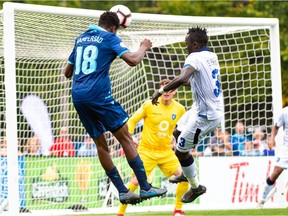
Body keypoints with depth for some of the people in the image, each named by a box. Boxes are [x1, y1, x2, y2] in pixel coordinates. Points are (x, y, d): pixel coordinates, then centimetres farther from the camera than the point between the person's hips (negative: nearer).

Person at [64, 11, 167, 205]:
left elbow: (67, 72, 25)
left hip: (78, 96, 6)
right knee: (125, 137, 0)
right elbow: (132, 60, -12)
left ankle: (122, 191, 9)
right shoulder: (110, 38, 1)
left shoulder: (81, 38, 19)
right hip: (99, 94, -6)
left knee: (101, 144, 11)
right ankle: (145, 188, -4)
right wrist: (144, 48, 8)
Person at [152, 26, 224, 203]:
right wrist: (172, 84, 25)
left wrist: (162, 90, -26)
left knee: (181, 151, 2)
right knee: (179, 133, 27)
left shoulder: (195, 58, -18)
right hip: (217, 111, 10)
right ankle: (186, 174, 37)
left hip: (205, 116, -10)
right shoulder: (212, 56, 9)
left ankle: (196, 187, 16)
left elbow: (182, 79, -37)